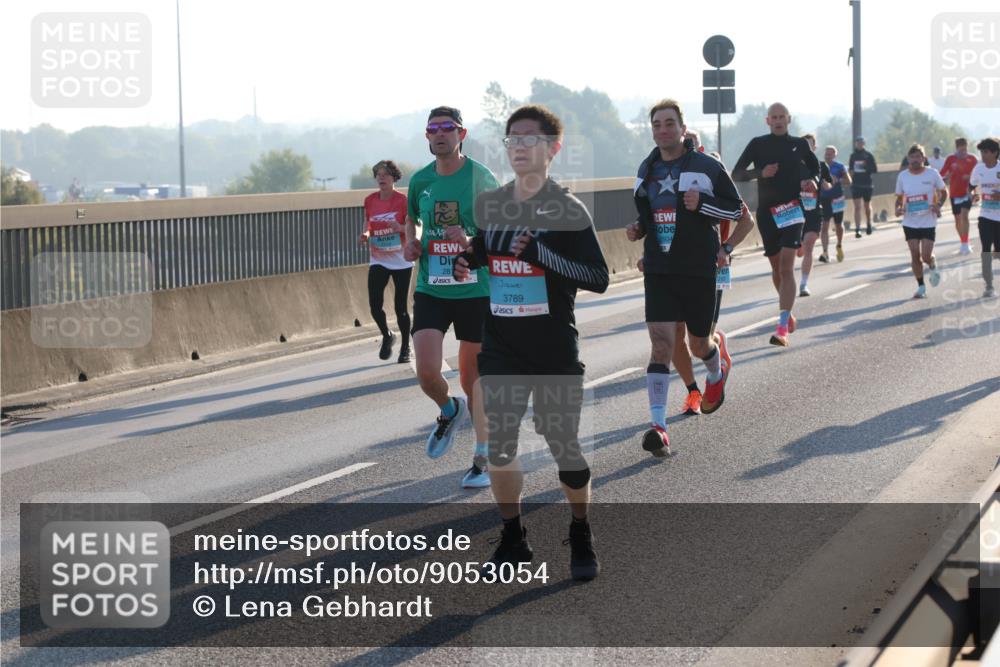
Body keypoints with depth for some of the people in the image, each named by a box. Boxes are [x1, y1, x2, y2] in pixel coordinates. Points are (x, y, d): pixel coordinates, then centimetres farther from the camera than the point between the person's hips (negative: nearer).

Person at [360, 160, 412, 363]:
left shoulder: (402, 200, -8)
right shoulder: (370, 201, 3)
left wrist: (400, 228, -25)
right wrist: (365, 234, -5)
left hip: (400, 260, -3)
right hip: (378, 260, 3)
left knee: (400, 307, 1)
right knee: (374, 304, -9)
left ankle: (405, 348, 17)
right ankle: (387, 336, 19)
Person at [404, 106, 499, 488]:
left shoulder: (479, 177, -7)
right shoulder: (420, 181, 4)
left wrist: (471, 242, -24)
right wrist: (411, 242, 3)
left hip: (475, 290, -3)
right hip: (431, 290, 3)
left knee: (473, 378, 5)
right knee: (426, 372, -12)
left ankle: (483, 460, 20)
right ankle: (449, 412, 23)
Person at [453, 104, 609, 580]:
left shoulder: (567, 209, -6)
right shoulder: (486, 205, 8)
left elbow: (599, 278, -13)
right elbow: (473, 257, 24)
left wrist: (539, 254, -24)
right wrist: (462, 266, 0)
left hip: (556, 353, -4)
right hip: (500, 350, 4)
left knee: (566, 449, 2)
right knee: (498, 448, 2)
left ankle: (581, 538, 22)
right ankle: (513, 540, 18)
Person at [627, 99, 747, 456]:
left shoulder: (707, 166, -3)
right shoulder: (646, 170, 10)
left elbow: (736, 208, 0)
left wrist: (702, 204, -16)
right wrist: (637, 230, 2)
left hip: (699, 269, -2)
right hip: (658, 270, 2)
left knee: (699, 343, 12)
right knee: (661, 344, -11)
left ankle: (717, 372, 50)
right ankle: (658, 425, -15)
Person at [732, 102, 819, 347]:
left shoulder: (799, 144, 5)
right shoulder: (758, 144, 3)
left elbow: (815, 168, 21)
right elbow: (736, 174, -1)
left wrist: (811, 181, -1)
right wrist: (760, 173, -17)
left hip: (792, 210, -2)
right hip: (766, 212, 2)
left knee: (786, 267, -14)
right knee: (776, 267, 13)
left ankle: (783, 327, -21)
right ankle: (787, 312, 38)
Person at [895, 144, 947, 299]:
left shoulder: (932, 173, -6)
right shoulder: (902, 176, 1)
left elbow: (943, 192, 6)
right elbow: (899, 197, 12)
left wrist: (938, 205, -13)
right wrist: (898, 208, -9)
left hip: (928, 221, -2)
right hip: (910, 223, 2)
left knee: (926, 256, -7)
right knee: (915, 255, 1)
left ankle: (933, 267, 29)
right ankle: (921, 287, 14)